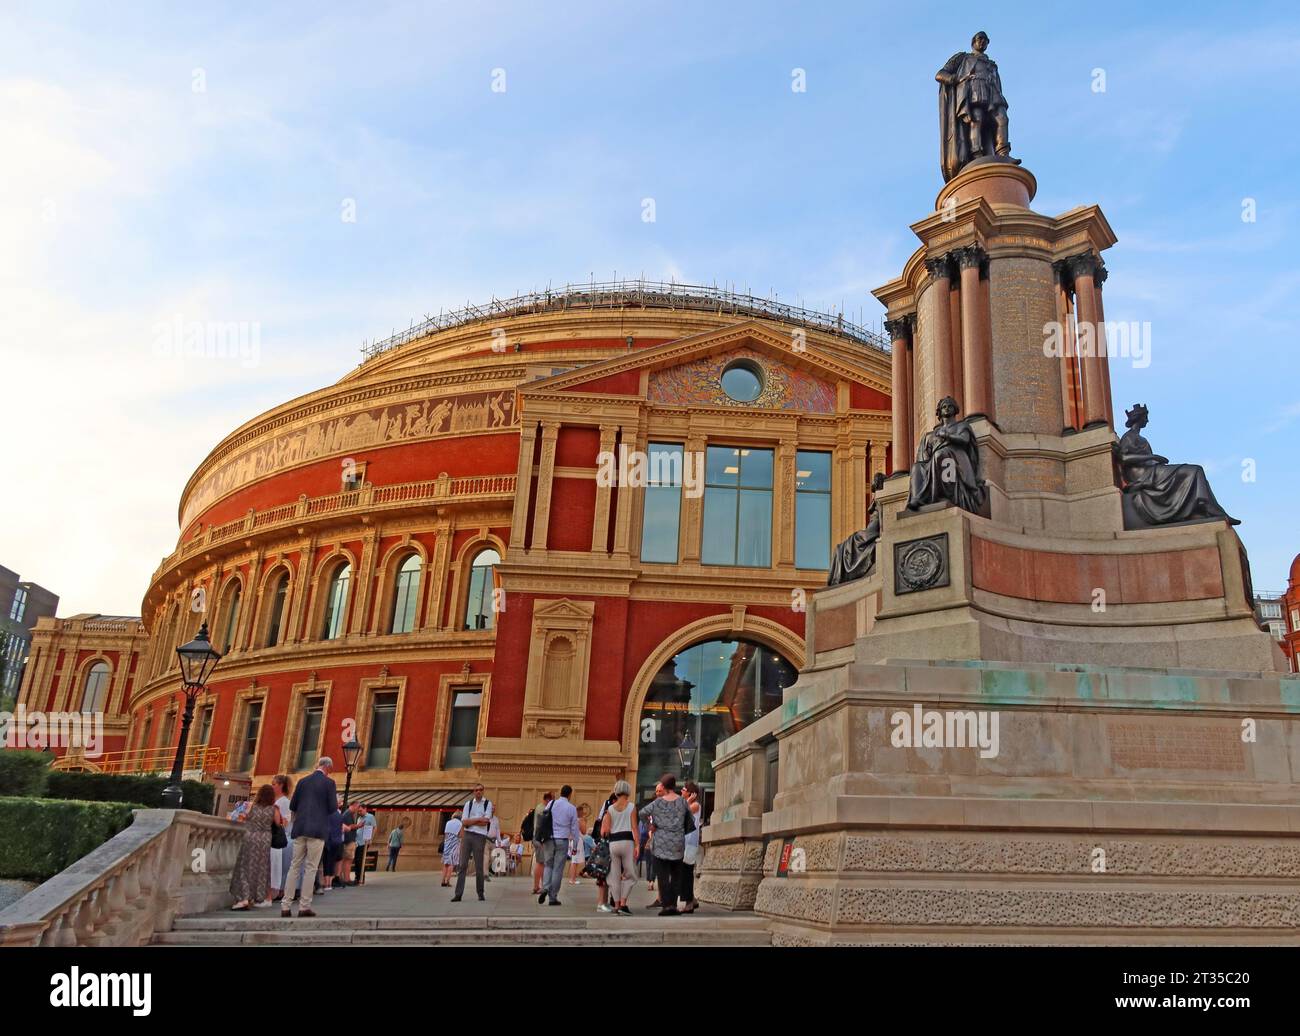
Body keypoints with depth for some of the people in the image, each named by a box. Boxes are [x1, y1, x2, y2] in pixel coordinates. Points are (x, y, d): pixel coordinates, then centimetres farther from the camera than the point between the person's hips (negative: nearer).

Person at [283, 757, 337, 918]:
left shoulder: (303, 781, 10)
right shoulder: (329, 782, -3)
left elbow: (292, 806, 11)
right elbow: (332, 808, -7)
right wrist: (336, 800, 14)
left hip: (300, 829, 4)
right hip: (318, 829, -4)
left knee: (295, 867, 8)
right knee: (311, 868, 0)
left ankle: (285, 906, 5)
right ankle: (304, 907, -1)